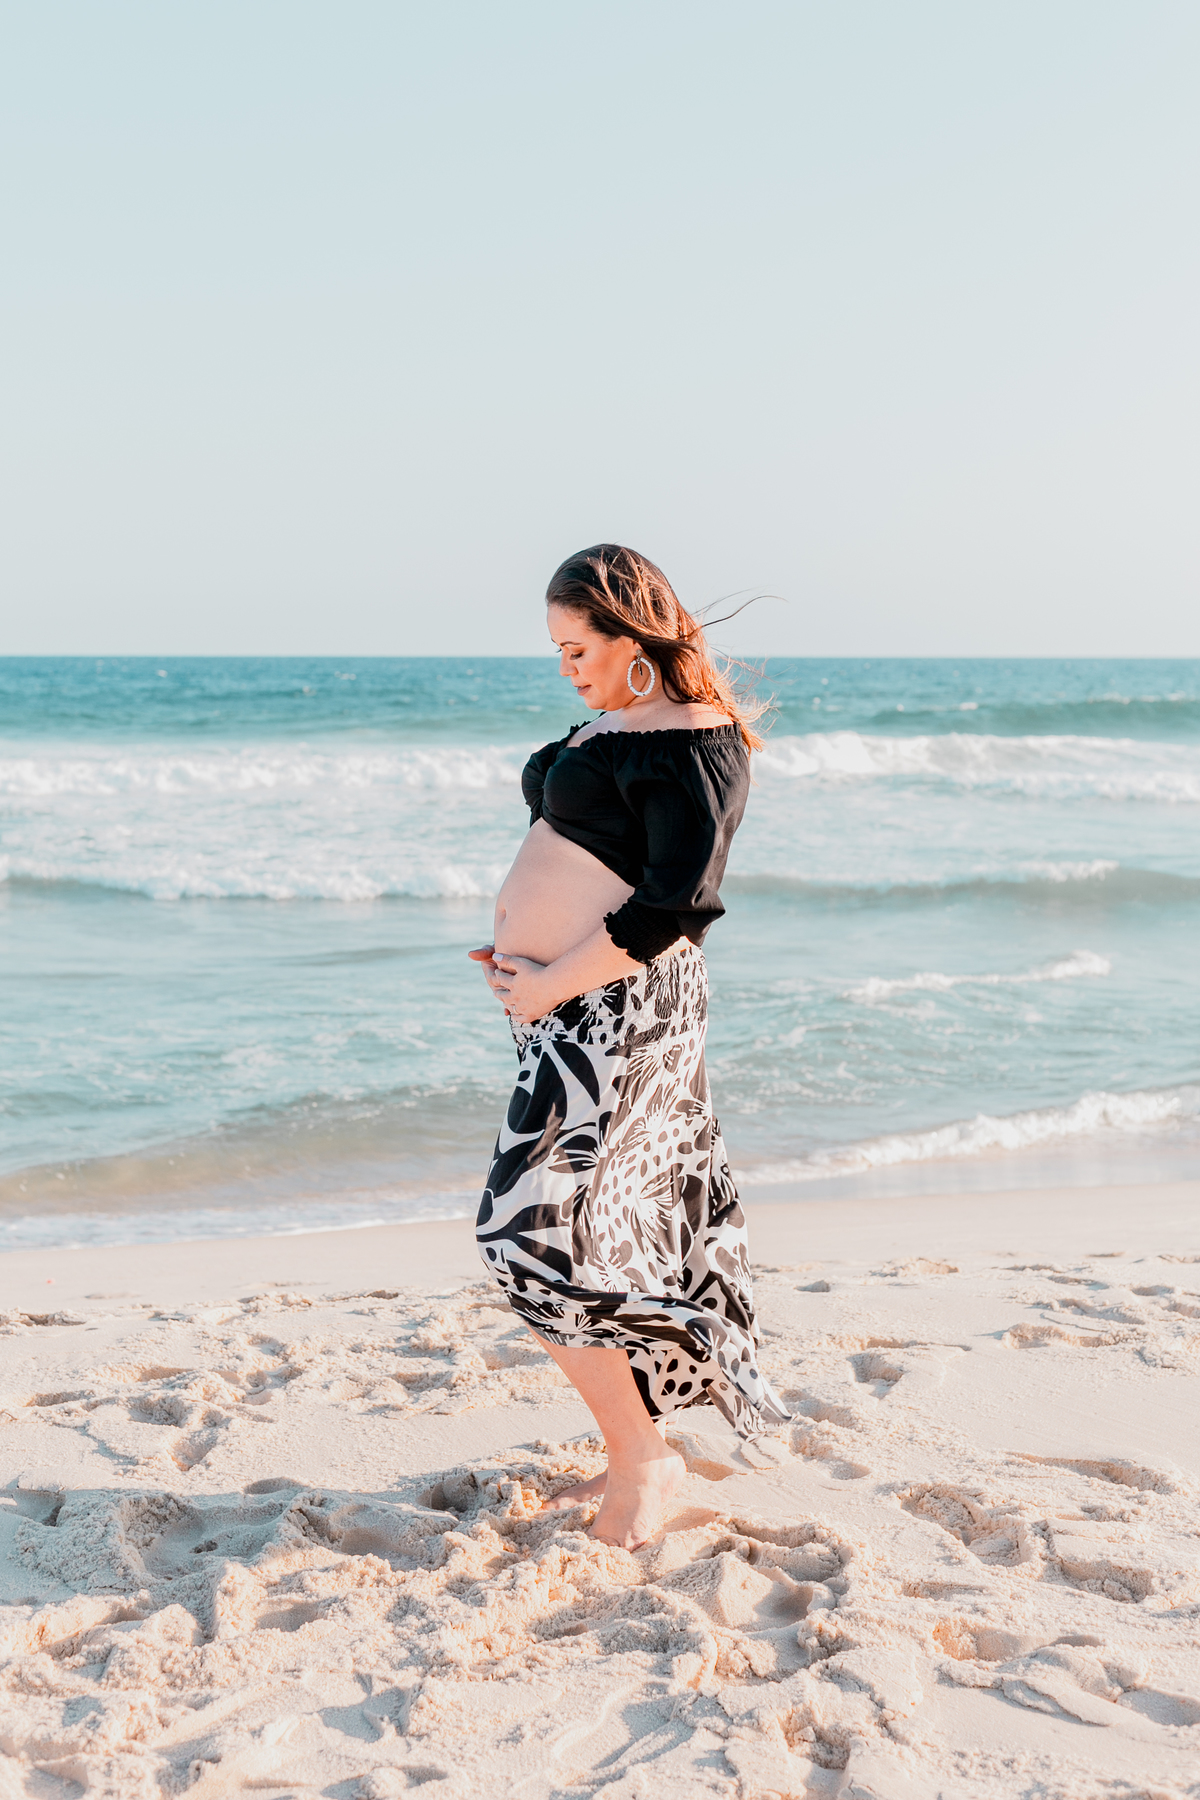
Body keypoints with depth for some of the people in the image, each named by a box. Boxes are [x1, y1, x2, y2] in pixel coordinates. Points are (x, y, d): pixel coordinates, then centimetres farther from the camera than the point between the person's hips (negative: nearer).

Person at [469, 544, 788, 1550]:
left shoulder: (692, 742, -16)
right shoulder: (614, 723, 15)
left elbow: (674, 908, -22)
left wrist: (551, 982, -18)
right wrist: (523, 945, 10)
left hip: (614, 1012, -10)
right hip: (573, 1011, 10)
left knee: (542, 1237, -9)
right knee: (614, 1236, 13)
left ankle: (643, 1455, 5)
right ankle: (634, 1453, 23)